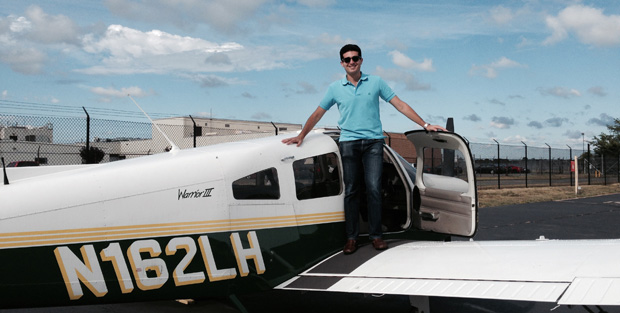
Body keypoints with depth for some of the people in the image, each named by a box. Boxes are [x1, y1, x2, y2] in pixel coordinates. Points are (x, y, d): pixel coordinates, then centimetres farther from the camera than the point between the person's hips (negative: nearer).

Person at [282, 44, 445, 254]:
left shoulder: (376, 82, 7)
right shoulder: (335, 88, 9)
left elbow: (400, 105, 6)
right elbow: (318, 113, 16)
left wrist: (425, 125, 2)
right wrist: (301, 136, 13)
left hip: (373, 142, -1)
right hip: (348, 142, 1)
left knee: (373, 189, -7)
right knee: (351, 191, 1)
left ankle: (375, 235, 2)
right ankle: (351, 237, 7)